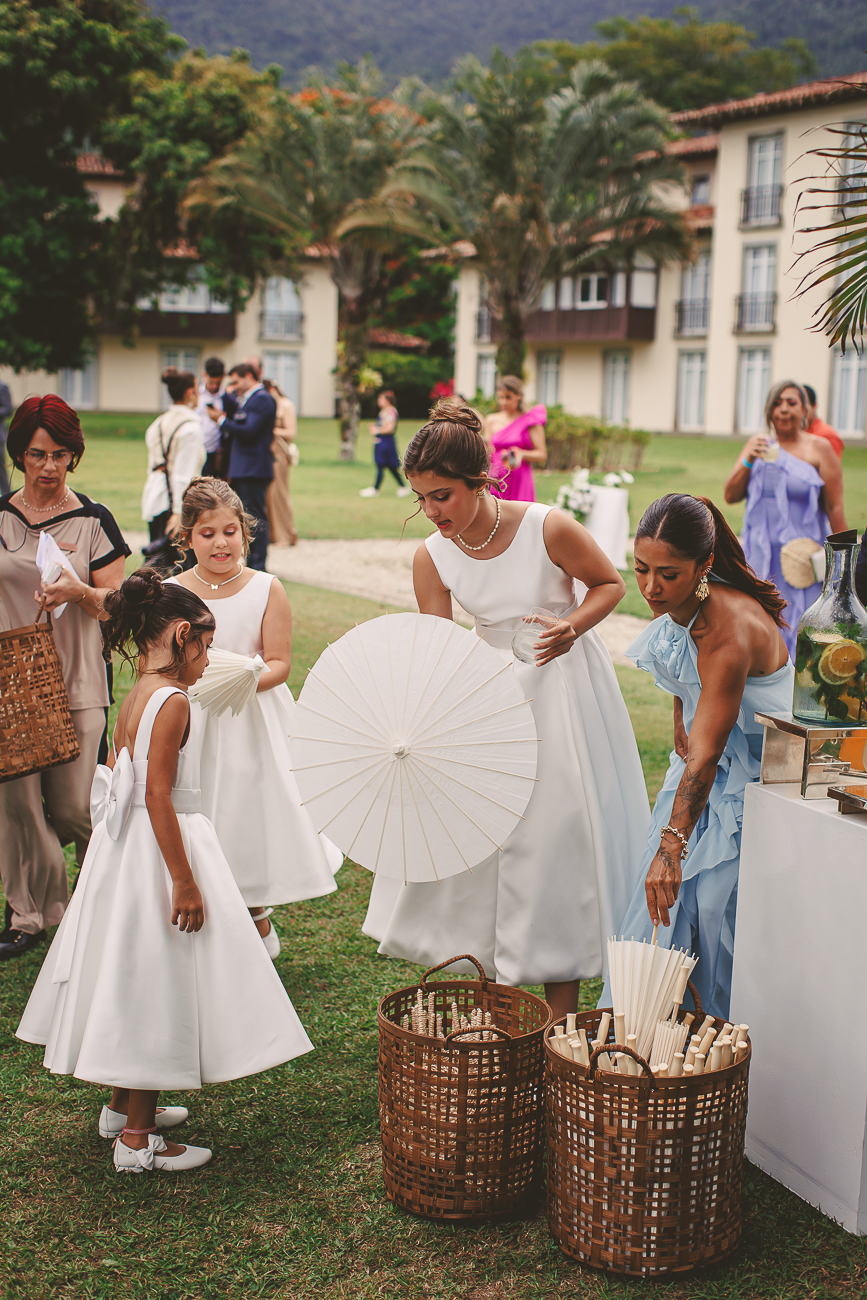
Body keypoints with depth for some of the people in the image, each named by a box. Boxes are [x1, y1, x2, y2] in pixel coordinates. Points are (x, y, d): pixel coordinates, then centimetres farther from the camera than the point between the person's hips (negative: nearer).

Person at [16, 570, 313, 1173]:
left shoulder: (133, 700, 9)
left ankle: (125, 1105, 35)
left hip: (124, 849, 9)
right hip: (161, 850, -9)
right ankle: (138, 1136, 7)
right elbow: (158, 795, -24)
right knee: (155, 988, -1)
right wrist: (185, 881, -22)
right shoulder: (171, 701, -19)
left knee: (132, 979, 20)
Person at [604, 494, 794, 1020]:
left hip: (755, 770, -7)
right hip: (706, 749, 8)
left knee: (717, 902, -12)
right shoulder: (677, 603, -9)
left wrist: (672, 846, -46)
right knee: (662, 897, 3)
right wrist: (682, 720, 1)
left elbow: (706, 757, -40)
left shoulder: (729, 631, -33)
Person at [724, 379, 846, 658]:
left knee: (798, 632, -6)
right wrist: (748, 461, -11)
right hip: (760, 558, 4)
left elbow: (835, 508, -5)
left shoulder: (819, 448, -4)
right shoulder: (758, 444, 9)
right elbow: (730, 496, 6)